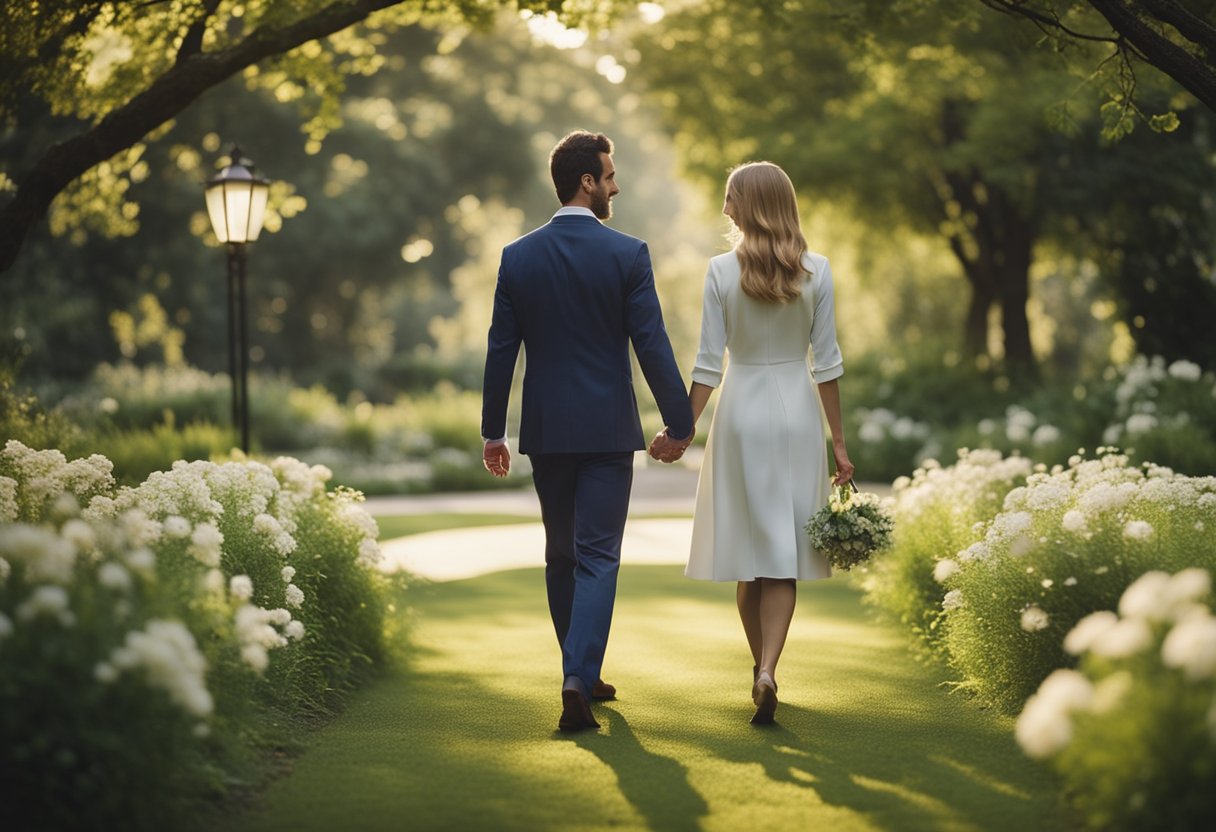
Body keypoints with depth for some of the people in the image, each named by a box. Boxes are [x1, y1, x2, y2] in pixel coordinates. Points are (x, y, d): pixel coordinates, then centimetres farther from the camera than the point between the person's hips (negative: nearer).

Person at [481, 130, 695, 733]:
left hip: (545, 430, 4)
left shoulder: (518, 257, 2)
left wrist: (493, 431, 10)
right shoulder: (627, 254, -8)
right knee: (597, 558, -1)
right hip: (607, 428, -3)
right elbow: (652, 345, -10)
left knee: (561, 556, 17)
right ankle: (577, 680, -15)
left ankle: (583, 676, 26)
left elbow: (500, 350, 3)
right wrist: (679, 423, -2)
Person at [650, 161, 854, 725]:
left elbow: (708, 364, -7)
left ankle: (762, 668, 23)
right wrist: (839, 441, 4)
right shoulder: (816, 270, -3)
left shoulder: (722, 271, -7)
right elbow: (827, 362, -2)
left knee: (749, 548, 12)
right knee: (786, 552, 3)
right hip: (797, 410, 1)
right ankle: (767, 672, -13)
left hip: (742, 411, 0)